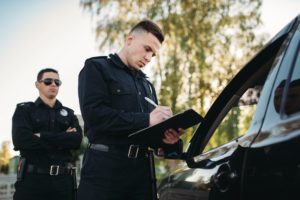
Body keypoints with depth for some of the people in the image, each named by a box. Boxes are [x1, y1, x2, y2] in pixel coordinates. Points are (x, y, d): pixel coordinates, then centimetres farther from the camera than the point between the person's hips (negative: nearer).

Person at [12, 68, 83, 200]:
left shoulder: (69, 114, 16)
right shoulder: (24, 110, 9)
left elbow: (77, 139, -3)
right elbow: (20, 140, -10)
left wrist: (42, 136, -10)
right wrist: (62, 140, -7)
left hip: (63, 179, 3)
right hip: (32, 178, -2)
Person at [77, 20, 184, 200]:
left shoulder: (147, 85, 23)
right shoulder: (97, 67, 3)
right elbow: (94, 114, -14)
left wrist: (167, 139, -6)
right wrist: (146, 119, -17)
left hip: (141, 169, 6)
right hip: (105, 168, -6)